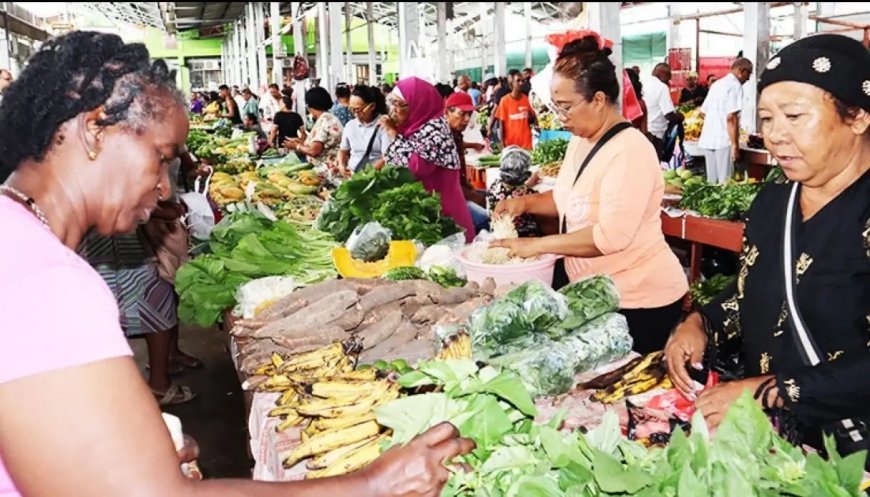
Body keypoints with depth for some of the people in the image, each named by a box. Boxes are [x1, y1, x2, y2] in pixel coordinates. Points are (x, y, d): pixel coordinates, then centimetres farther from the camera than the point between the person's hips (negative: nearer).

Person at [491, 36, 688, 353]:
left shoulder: (630, 150, -22)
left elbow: (612, 236, -29)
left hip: (639, 300, -9)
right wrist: (526, 202, 1)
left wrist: (538, 245, -24)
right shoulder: (580, 141, 6)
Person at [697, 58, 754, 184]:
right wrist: (735, 145, -15)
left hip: (707, 139, 8)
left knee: (712, 181, 11)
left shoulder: (716, 84, 17)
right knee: (725, 182, -5)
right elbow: (731, 117, -16)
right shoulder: (735, 85, -8)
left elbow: (703, 112, 24)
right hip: (724, 140, -8)